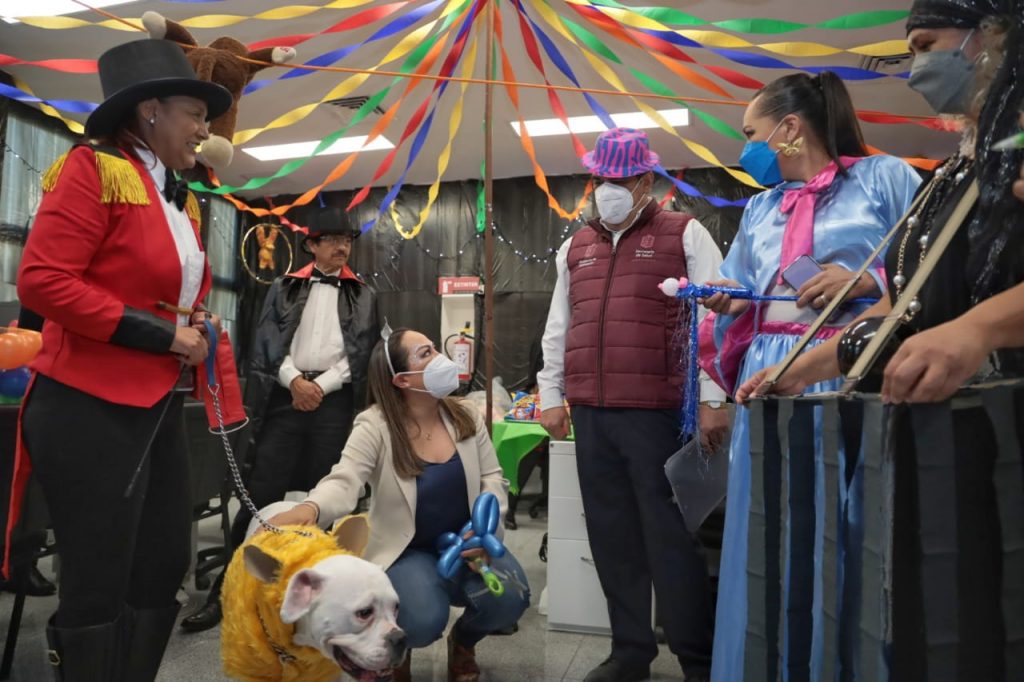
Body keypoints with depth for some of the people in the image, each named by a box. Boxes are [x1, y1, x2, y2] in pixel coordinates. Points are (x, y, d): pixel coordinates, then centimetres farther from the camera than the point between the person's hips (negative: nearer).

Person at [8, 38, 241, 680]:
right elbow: (42, 280, -19)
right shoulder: (94, 169, -9)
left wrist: (196, 326, 7)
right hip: (90, 409, -8)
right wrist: (161, 334, -18)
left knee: (164, 569, 15)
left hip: (159, 406, 9)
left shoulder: (182, 199, 16)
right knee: (99, 586, 2)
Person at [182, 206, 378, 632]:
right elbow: (268, 339, 4)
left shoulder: (363, 296, 14)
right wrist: (294, 380, -11)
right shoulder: (284, 288, 14)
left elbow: (360, 351, 4)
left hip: (334, 399, 0)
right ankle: (226, 589, 7)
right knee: (261, 491, -2)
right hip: (285, 394, 0)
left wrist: (321, 386, -8)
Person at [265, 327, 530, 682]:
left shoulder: (466, 416, -3)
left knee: (510, 597, -21)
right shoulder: (375, 426, -17)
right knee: (423, 622, -30)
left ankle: (463, 641, 17)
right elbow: (344, 482, -31)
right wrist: (310, 508, -55)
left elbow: (492, 478, 2)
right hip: (407, 551, -3)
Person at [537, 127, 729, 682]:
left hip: (658, 411, -5)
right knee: (611, 533, 11)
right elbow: (558, 327, 18)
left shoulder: (686, 236, 2)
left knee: (670, 534, 0)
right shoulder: (576, 246, 17)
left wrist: (712, 399, -11)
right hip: (590, 412, 6)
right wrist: (551, 395, 13)